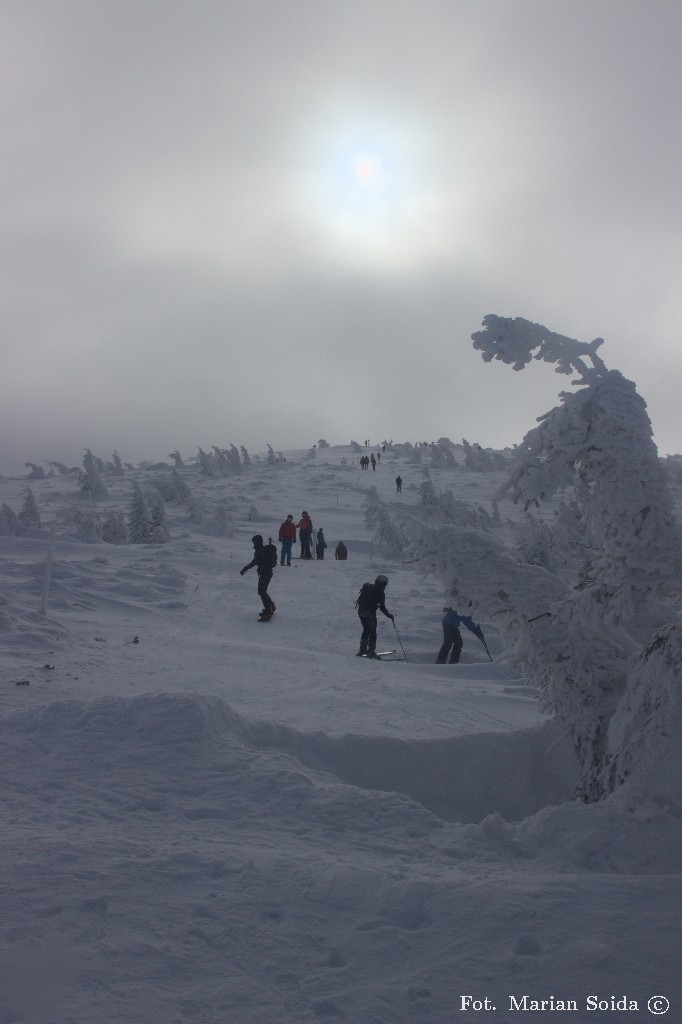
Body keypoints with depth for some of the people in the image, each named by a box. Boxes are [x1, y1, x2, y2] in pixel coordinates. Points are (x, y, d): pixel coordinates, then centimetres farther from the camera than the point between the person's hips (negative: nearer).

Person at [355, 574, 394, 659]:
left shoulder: (367, 587, 13)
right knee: (372, 632, 2)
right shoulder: (380, 592, -7)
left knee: (366, 630, 19)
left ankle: (362, 650, 17)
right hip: (370, 612, -7)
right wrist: (389, 615, -2)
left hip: (361, 611, 7)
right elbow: (382, 607, -10)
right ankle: (371, 651, -3)